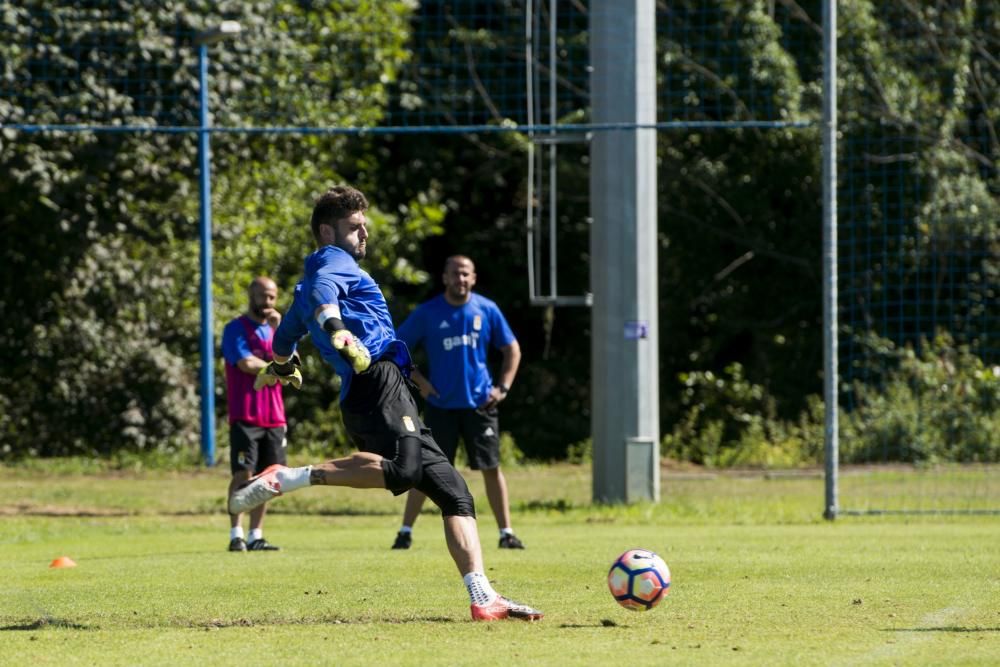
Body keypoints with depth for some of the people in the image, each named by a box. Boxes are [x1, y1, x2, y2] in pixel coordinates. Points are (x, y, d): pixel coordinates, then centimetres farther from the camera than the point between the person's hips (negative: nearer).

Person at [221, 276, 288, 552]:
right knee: (243, 475, -10)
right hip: (245, 417, -6)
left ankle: (256, 536, 7)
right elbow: (247, 364, -14)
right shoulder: (236, 329, 0)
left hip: (274, 418, 6)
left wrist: (278, 330, -6)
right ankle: (236, 535, -10)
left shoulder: (275, 328, 17)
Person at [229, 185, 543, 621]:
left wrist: (281, 366, 72)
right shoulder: (334, 260, 6)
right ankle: (289, 479, -30)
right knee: (403, 470, -37)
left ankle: (483, 599, -5)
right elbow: (322, 288, -18)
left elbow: (284, 339, 50)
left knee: (453, 491, 4)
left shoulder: (306, 288, 33)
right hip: (377, 380, -10)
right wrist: (334, 326, -39)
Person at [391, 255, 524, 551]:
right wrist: (419, 381, -5)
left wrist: (503, 387, 0)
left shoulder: (487, 310, 1)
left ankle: (506, 532, 7)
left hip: (479, 402, 1)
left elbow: (512, 349, 11)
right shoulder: (427, 313, -3)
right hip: (441, 404, -1)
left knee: (491, 468, 0)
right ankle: (405, 532, 6)